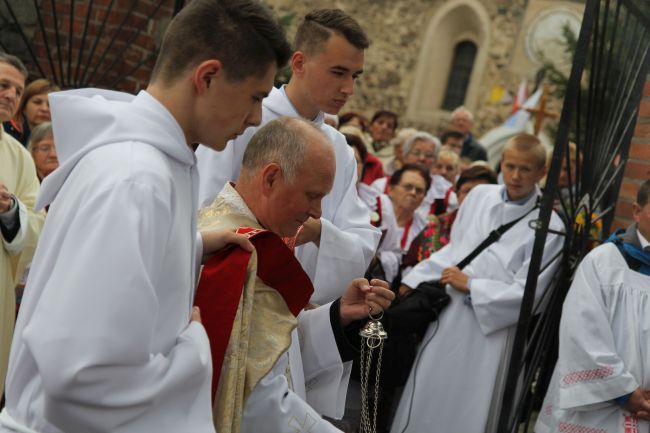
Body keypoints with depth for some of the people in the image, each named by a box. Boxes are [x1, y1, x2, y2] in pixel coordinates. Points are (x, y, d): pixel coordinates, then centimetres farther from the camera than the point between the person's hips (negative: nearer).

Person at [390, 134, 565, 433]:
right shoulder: (479, 196, 4)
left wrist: (471, 285, -12)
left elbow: (527, 291, -13)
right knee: (423, 407, 14)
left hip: (489, 333, -5)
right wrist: (414, 280, 11)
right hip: (446, 320, 5)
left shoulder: (548, 226, -11)